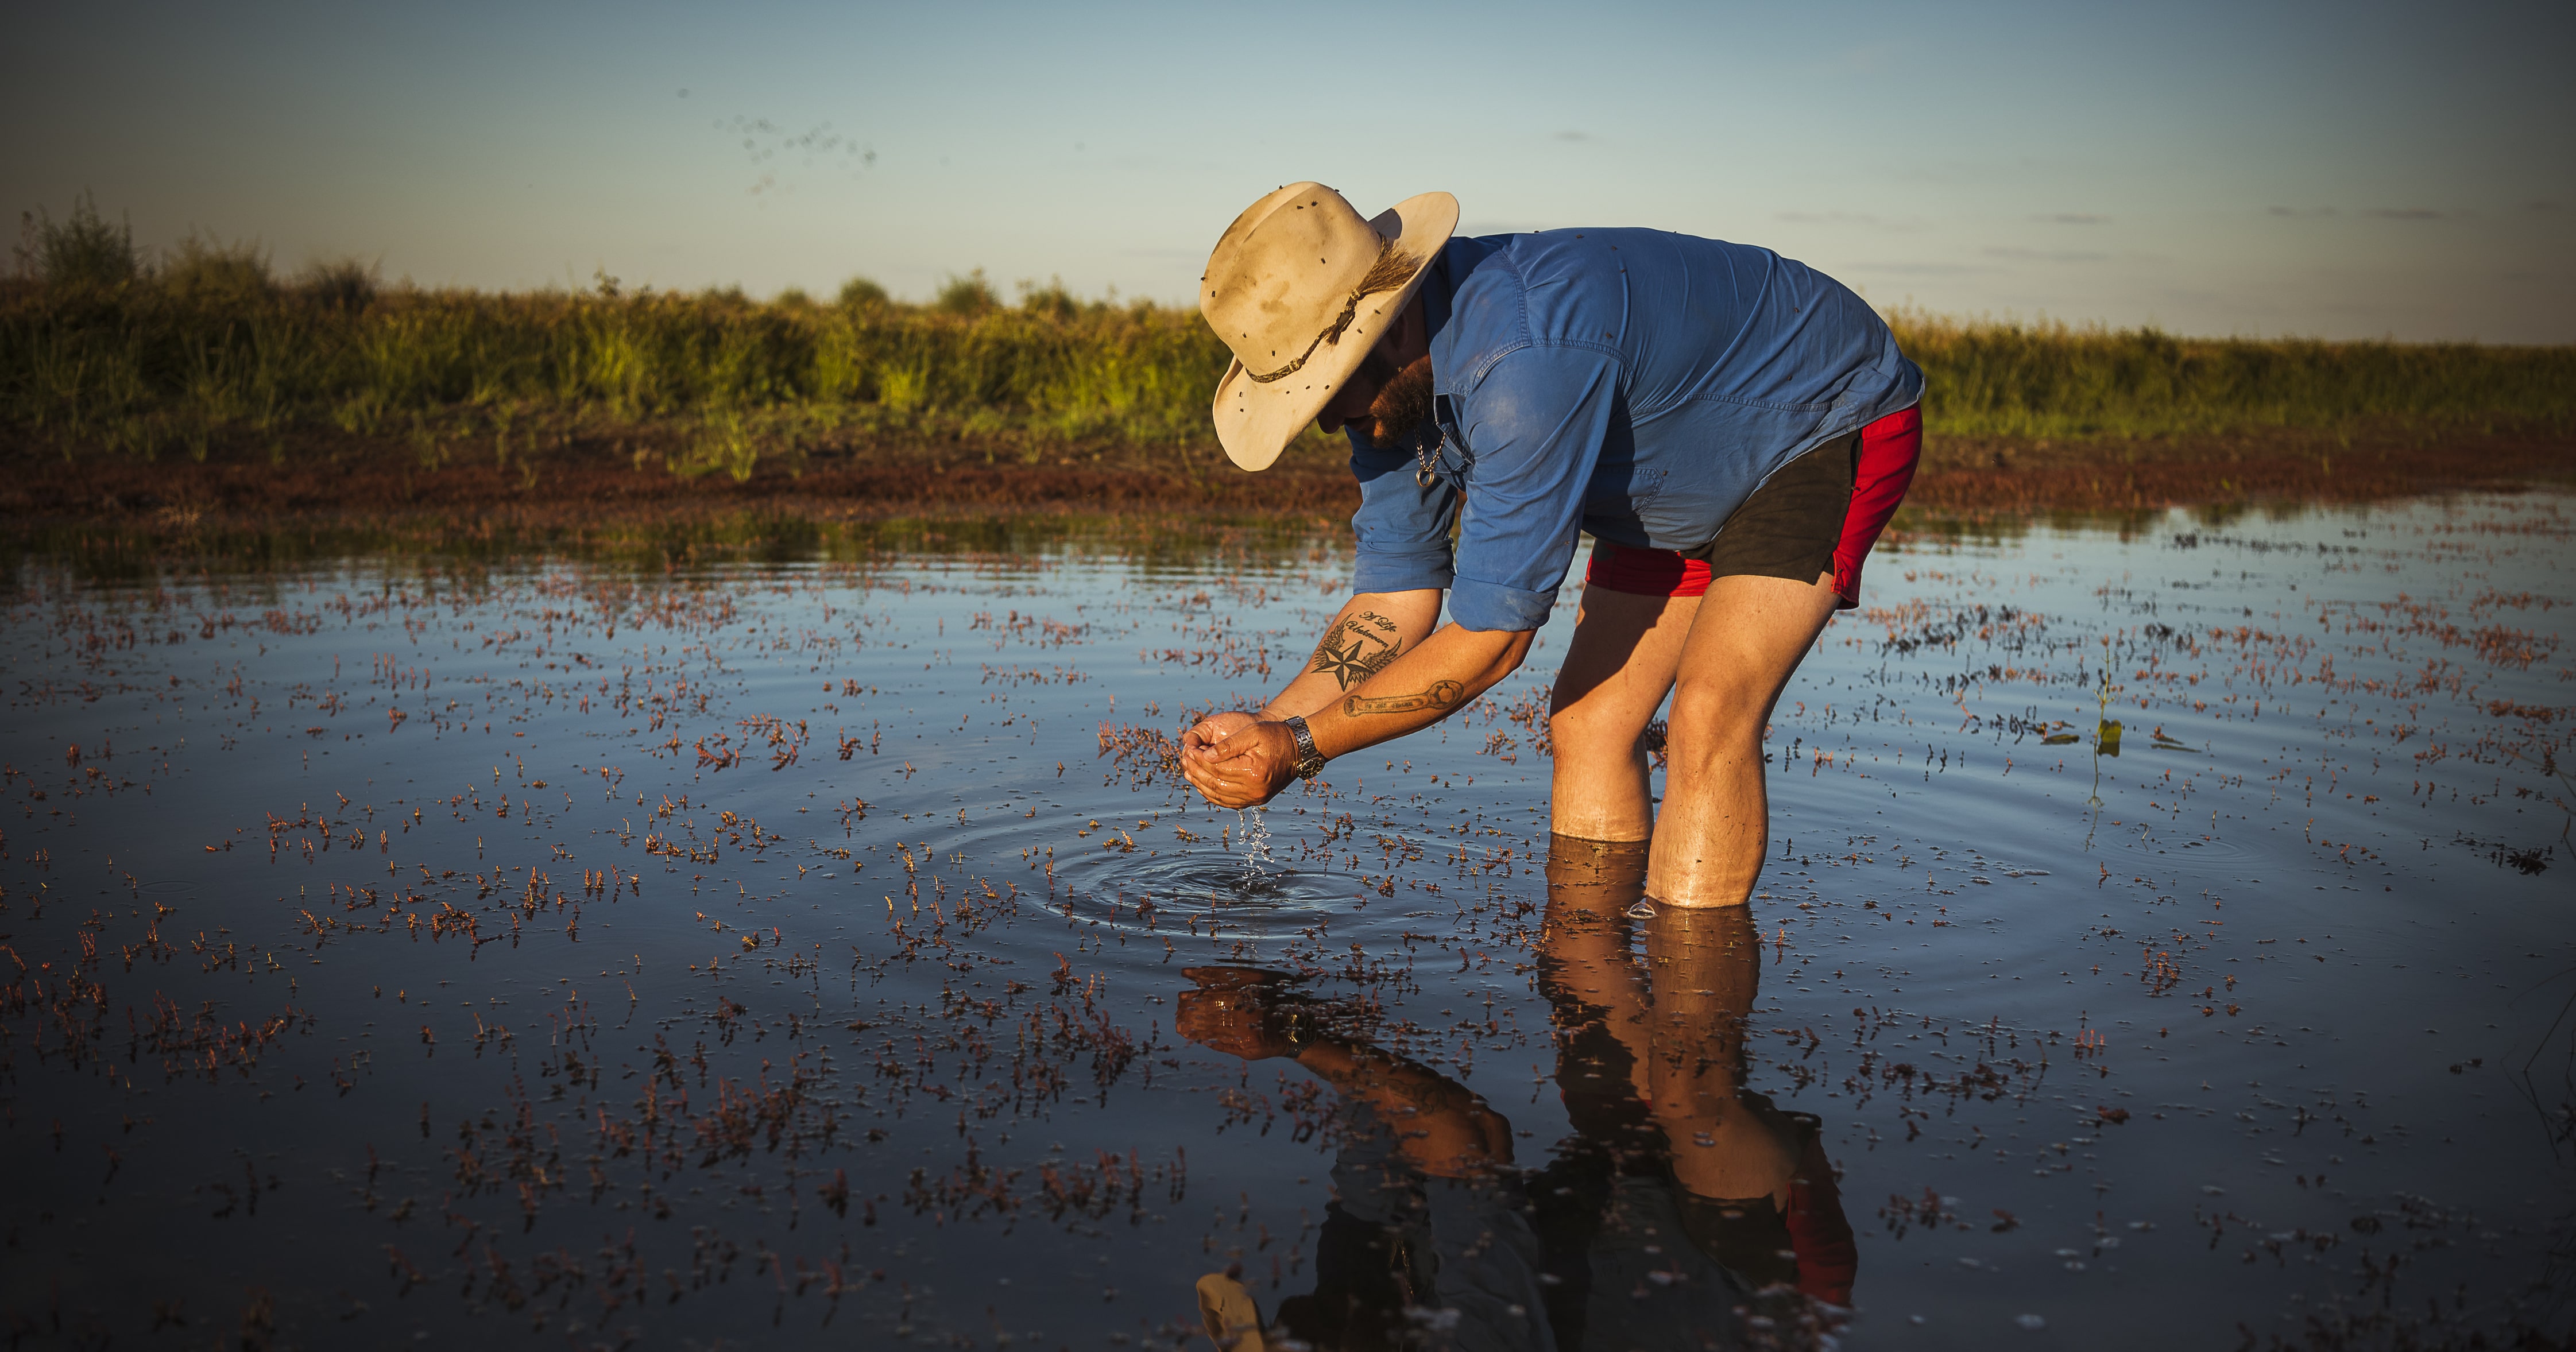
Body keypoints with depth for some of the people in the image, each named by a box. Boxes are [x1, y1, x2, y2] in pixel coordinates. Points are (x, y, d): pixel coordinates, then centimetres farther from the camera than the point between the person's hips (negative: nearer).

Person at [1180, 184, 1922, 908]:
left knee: (1709, 721, -24)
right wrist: (1264, 725, -18)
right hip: (1686, 478, 8)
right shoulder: (1393, 380, -12)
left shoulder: (1525, 361, -40)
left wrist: (1300, 747, -27)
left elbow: (1492, 638, -33)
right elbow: (1395, 606, -5)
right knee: (1588, 720, 1)